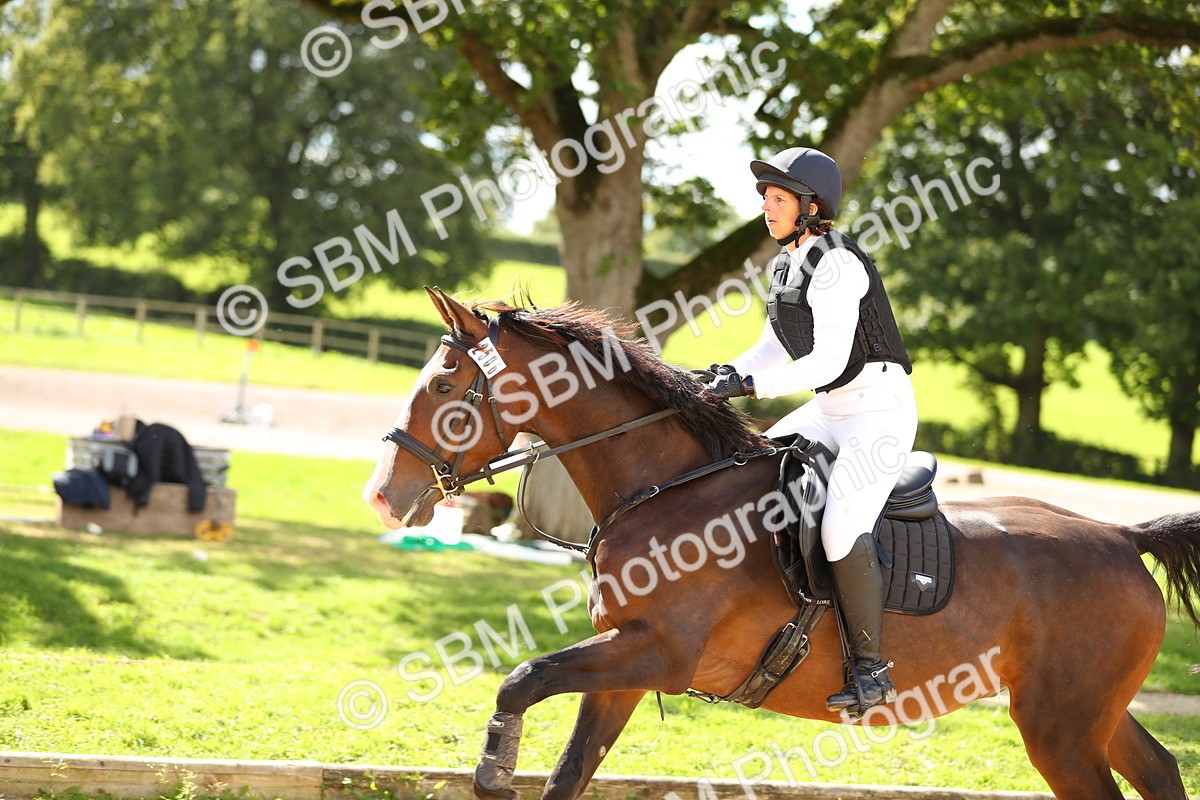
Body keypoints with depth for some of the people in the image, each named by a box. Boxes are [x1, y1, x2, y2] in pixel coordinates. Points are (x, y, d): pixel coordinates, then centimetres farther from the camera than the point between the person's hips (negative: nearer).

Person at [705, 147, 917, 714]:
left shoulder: (835, 265, -18)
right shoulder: (787, 265, 11)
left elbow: (828, 361, -25)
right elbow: (773, 348, 19)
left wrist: (750, 385, -26)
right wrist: (725, 376, 1)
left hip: (879, 407, -10)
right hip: (828, 411, 10)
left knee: (841, 527, -25)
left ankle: (871, 670, -19)